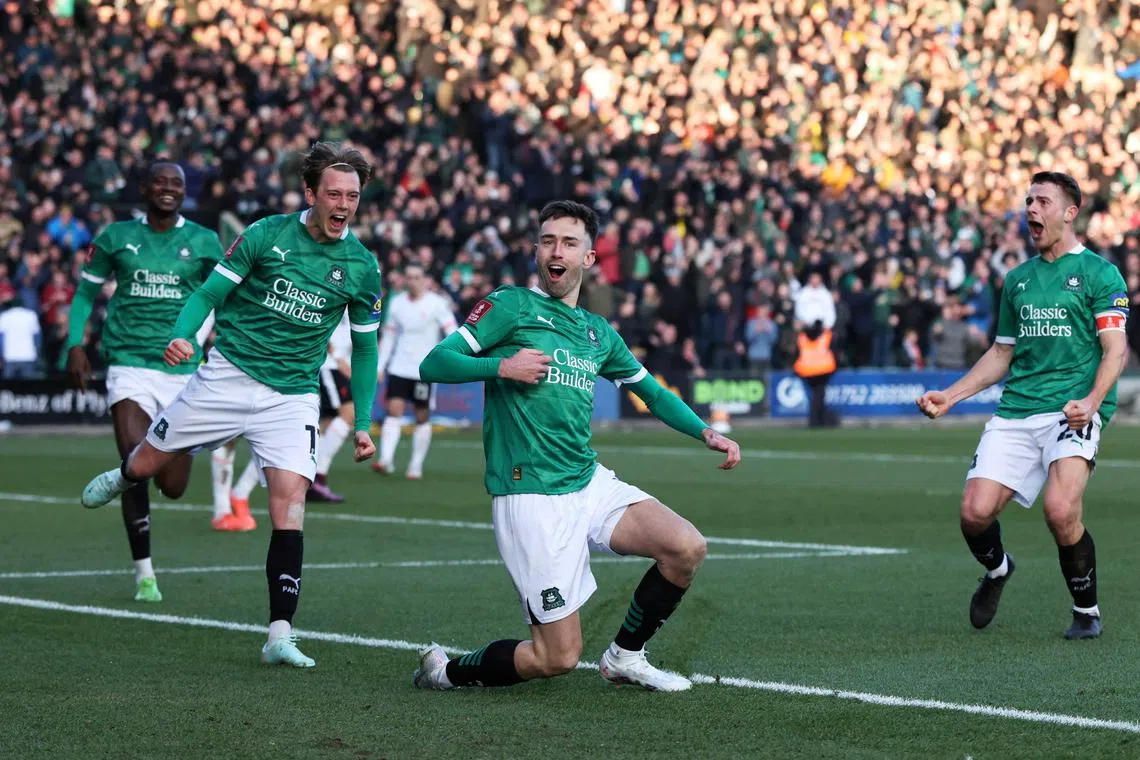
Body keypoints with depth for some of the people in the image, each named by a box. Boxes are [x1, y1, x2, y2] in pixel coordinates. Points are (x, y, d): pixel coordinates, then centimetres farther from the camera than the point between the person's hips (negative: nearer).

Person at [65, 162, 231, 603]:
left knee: (173, 487, 1)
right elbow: (86, 292, 12)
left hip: (183, 371, 1)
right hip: (129, 365, -1)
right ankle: (144, 573, -3)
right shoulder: (117, 237, 6)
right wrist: (75, 343, 0)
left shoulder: (203, 243, 6)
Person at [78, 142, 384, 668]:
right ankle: (120, 479, 49)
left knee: (290, 502, -17)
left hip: (292, 397, 0)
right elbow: (210, 294, -1)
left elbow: (364, 346, 10)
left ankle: (280, 636, -15)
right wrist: (182, 335, -21)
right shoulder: (265, 235, -6)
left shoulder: (362, 266, -1)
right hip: (228, 375, 0)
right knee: (146, 464, 9)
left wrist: (363, 423, 5)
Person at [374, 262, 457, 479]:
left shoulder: (437, 303, -4)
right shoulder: (397, 303, 8)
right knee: (394, 410, -11)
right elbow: (389, 337, 16)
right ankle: (386, 459, -18)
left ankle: (416, 465, 11)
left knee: (422, 418, 3)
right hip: (399, 368, 3)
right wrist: (380, 366, 12)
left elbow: (452, 333, -7)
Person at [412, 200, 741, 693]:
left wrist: (707, 434, 16)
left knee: (686, 547, -12)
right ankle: (445, 671, 15)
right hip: (531, 498, -6)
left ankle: (624, 656, 11)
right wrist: (502, 366, -20)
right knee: (558, 658, -10)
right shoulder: (511, 306, -1)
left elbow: (650, 391, 30)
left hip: (591, 484, 6)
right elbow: (433, 364, -7)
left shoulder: (598, 333, 17)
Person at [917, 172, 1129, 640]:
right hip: (1016, 411, 5)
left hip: (1073, 411, -5)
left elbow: (1116, 350, -5)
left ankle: (1087, 611, -2)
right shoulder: (1017, 280, 19)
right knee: (975, 512, -11)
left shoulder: (1098, 273, 2)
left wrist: (1092, 401, -22)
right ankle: (997, 570, 25)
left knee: (1061, 510, -26)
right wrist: (950, 396, 15)